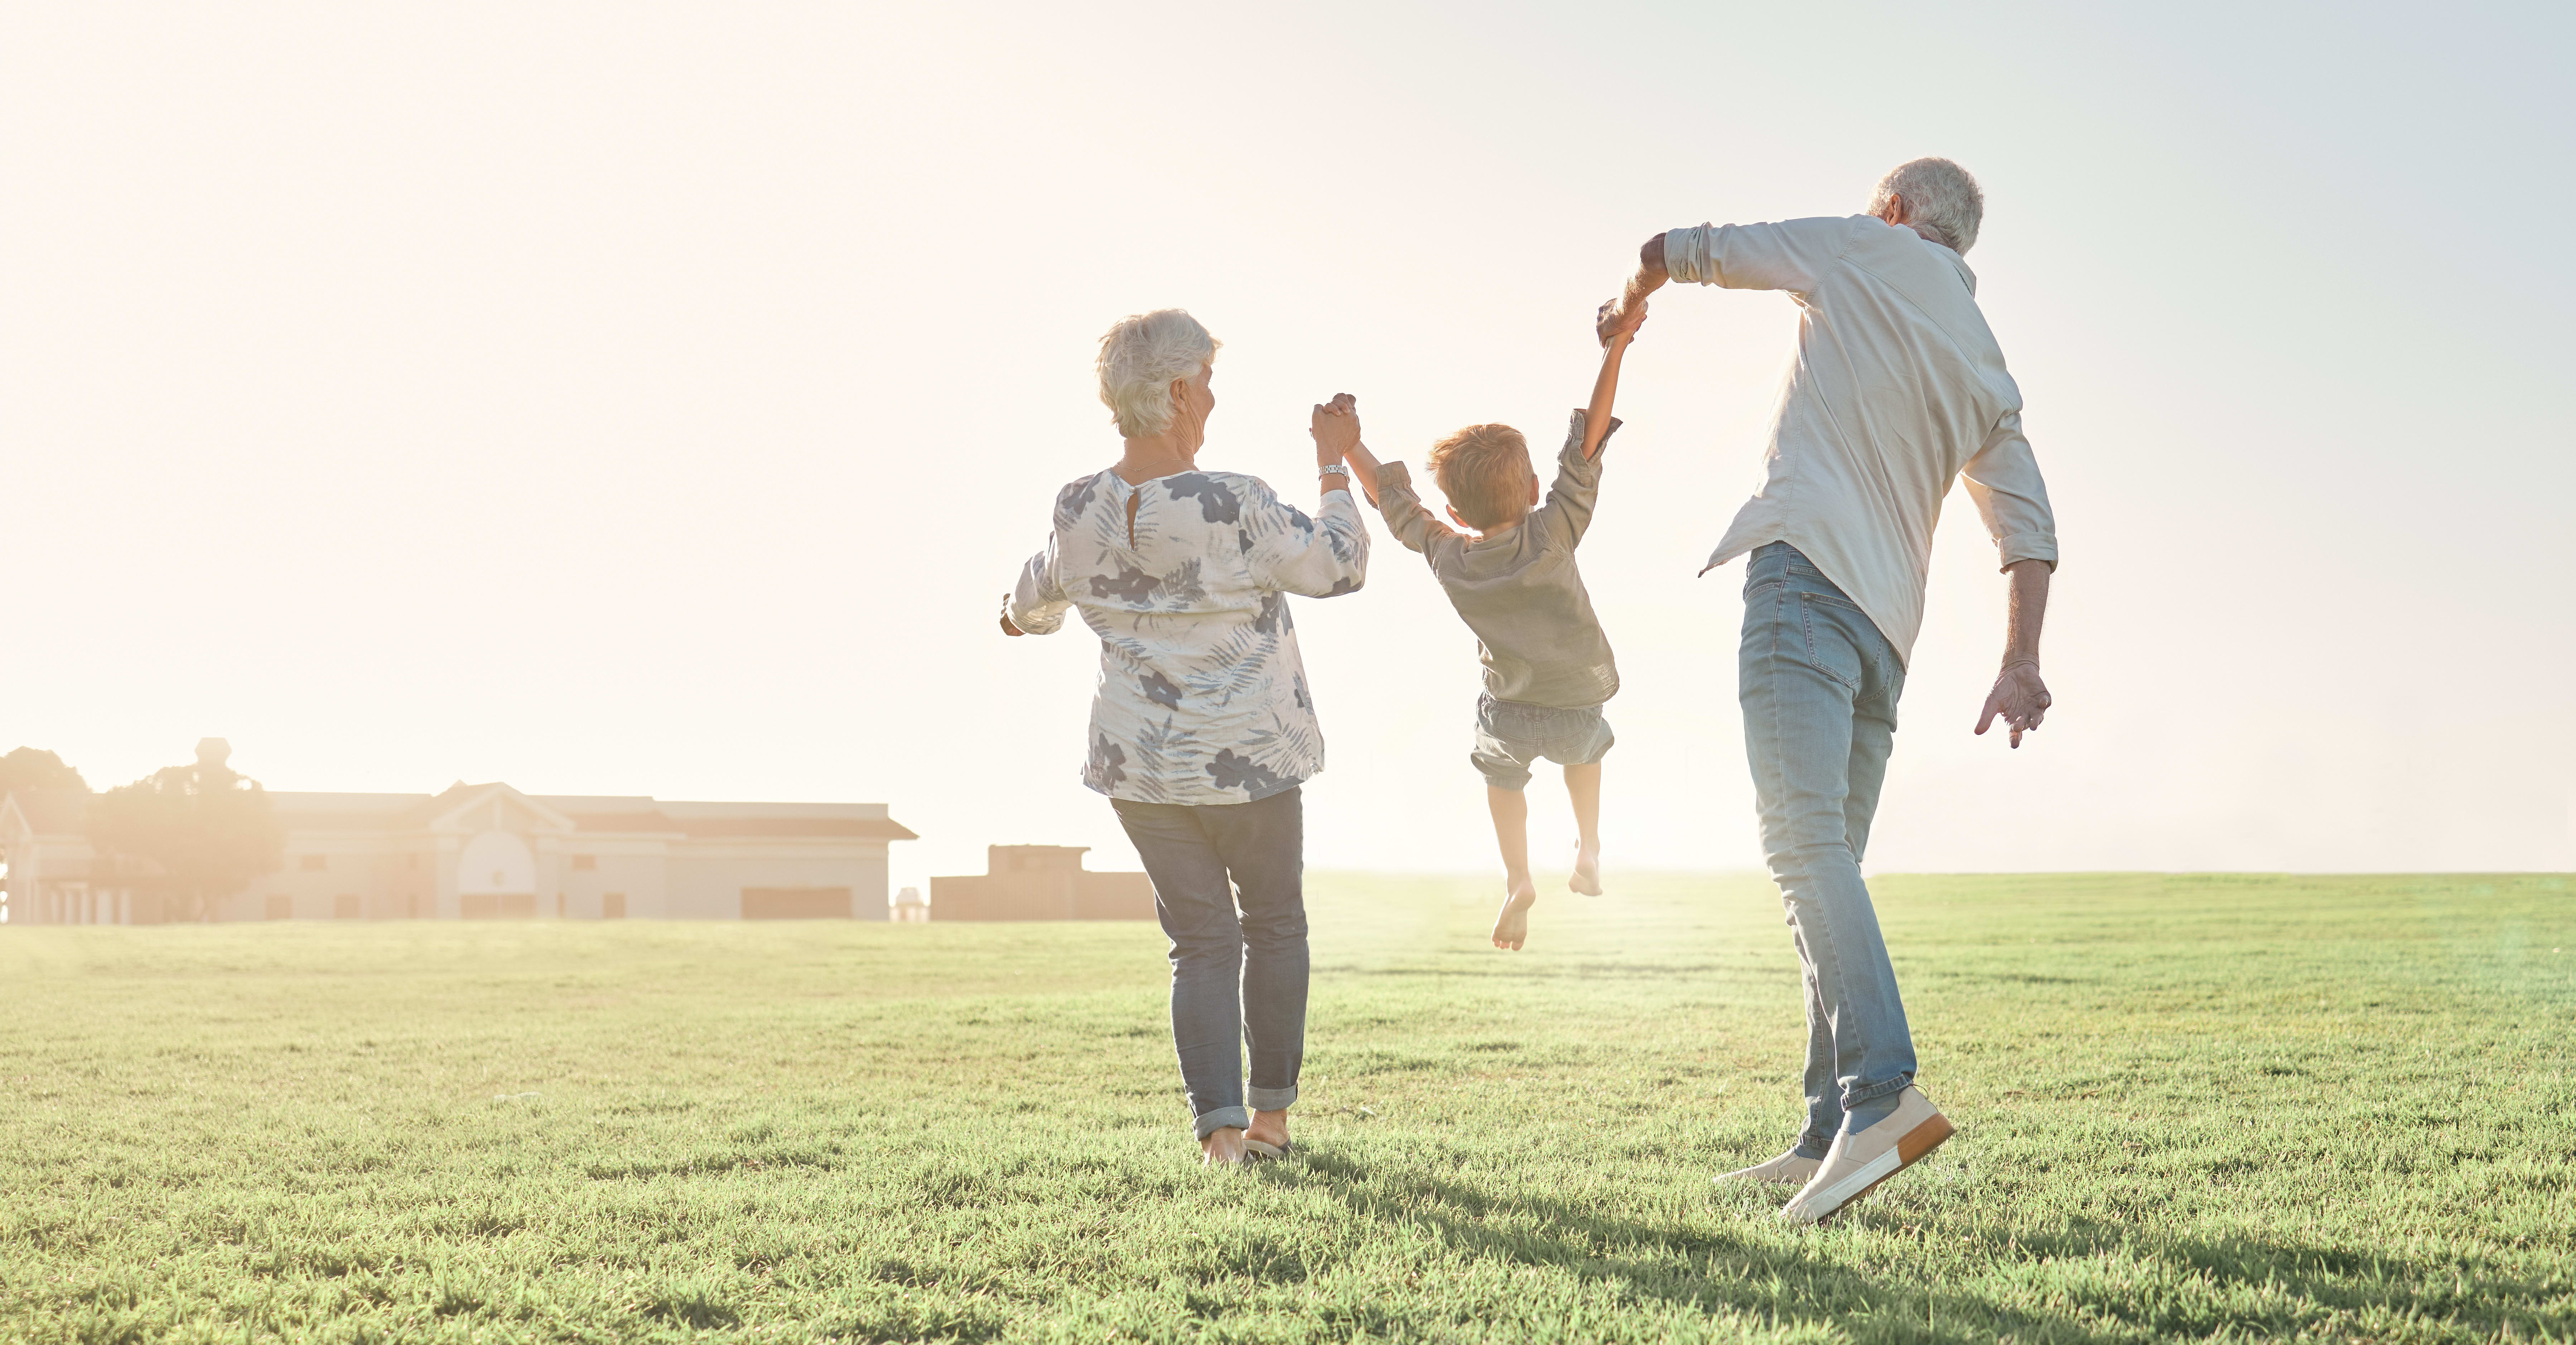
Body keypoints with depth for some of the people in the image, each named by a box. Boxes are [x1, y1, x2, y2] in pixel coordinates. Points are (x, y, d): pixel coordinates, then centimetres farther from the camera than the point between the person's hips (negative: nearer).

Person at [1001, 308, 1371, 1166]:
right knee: (1273, 924, 17)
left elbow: (1036, 603, 14)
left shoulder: (1080, 512, -5)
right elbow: (1341, 567, -11)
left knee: (1200, 941, 12)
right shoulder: (1233, 508, -22)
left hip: (1138, 764, 4)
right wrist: (1335, 464, 0)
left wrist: (1019, 616, 39)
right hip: (1249, 757, -4)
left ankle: (1220, 1129, 1)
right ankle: (1271, 1117, 23)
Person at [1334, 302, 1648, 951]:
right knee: (1585, 751, 35)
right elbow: (1588, 441, -27)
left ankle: (1517, 881, 19)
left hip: (1508, 713, 1)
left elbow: (1392, 496, -4)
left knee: (1501, 773, 32)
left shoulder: (1449, 560, -16)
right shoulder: (1553, 535, -24)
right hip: (1577, 707, 0)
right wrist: (1615, 347, -28)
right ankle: (1589, 852, 36)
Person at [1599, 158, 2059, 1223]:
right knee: (1829, 859, 10)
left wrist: (1626, 305, 37)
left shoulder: (1865, 250, 10)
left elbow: (1679, 251, 16)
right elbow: (2029, 528, 16)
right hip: (1889, 622, 7)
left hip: (1808, 568, -7)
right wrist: (2021, 662, 10)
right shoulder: (1987, 373, 26)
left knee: (1806, 842, -19)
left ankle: (1882, 1094, -34)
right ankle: (1829, 1137, 8)